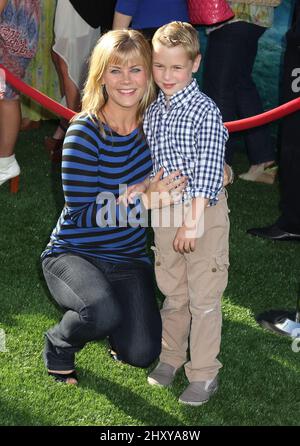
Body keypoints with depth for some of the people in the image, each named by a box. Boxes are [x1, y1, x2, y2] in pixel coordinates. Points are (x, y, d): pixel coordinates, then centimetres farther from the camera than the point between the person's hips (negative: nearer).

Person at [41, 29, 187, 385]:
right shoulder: (85, 132, -20)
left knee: (141, 354, -11)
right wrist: (145, 199, -30)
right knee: (103, 312, -35)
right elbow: (80, 213, -22)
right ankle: (59, 344, 1)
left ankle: (111, 320, 24)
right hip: (73, 253, -4)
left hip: (129, 258, 5)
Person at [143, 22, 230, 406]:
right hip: (165, 211, 6)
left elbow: (208, 173, -19)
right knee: (171, 290, 18)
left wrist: (192, 221, -23)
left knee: (203, 296, 3)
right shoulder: (151, 112, 6)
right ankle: (171, 355, 36)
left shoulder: (205, 111, -16)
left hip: (204, 210, -6)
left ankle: (204, 373, 16)